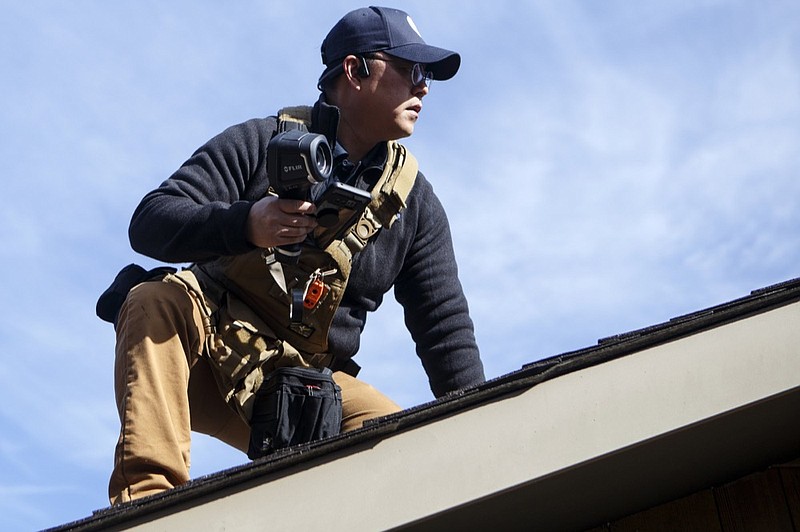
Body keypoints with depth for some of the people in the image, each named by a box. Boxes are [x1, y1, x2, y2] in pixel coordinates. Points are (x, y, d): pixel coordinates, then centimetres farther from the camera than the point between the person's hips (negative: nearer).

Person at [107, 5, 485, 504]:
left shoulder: (414, 202, 7)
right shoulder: (260, 143, -3)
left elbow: (446, 327, 5)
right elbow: (149, 224, -13)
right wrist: (245, 225, -33)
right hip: (209, 356, -2)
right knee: (157, 300, -32)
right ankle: (146, 496, -41)